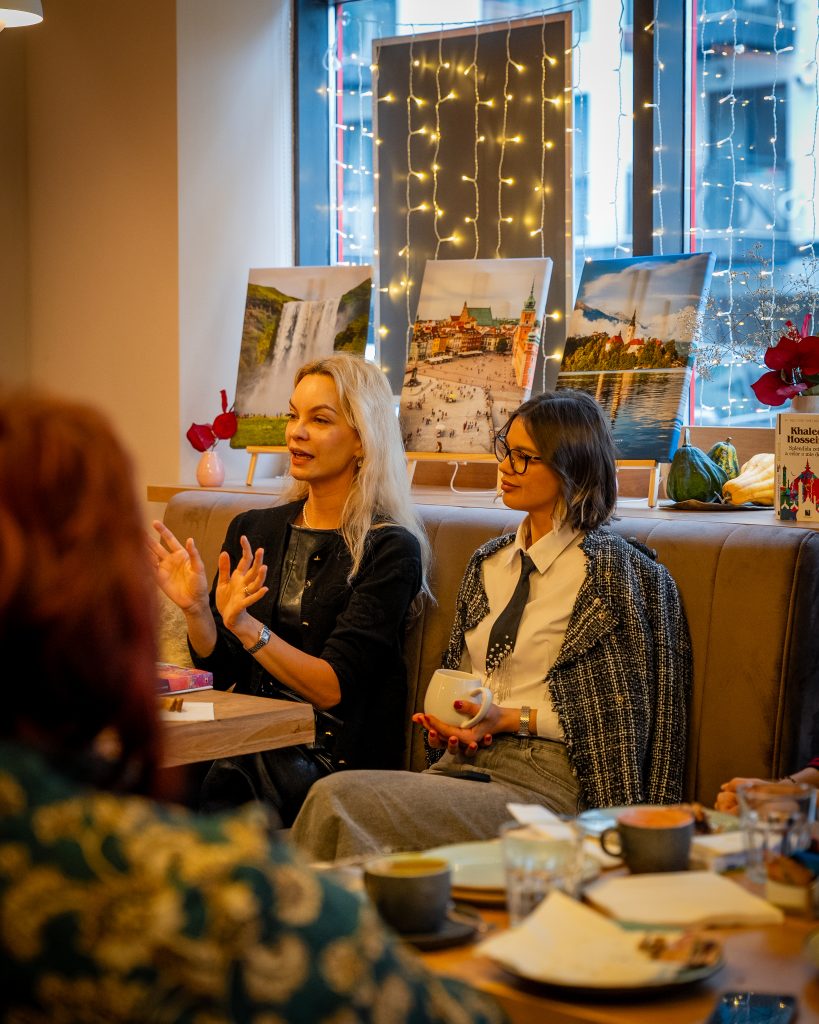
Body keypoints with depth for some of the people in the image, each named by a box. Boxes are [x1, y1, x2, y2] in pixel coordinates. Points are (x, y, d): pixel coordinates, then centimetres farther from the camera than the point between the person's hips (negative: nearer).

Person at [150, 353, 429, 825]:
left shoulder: (390, 550, -5)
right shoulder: (252, 529, 12)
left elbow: (332, 688, -11)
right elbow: (221, 672, 11)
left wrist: (247, 626, -22)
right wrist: (196, 609, -7)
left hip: (333, 761, -5)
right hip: (247, 745, 5)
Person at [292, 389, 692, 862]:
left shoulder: (611, 566, -2)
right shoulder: (490, 561, 18)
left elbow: (621, 711, -4)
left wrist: (514, 718, -11)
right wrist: (447, 725, 3)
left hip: (546, 780, -6)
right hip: (466, 764, 6)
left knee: (340, 800, -27)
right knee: (334, 799, -27)